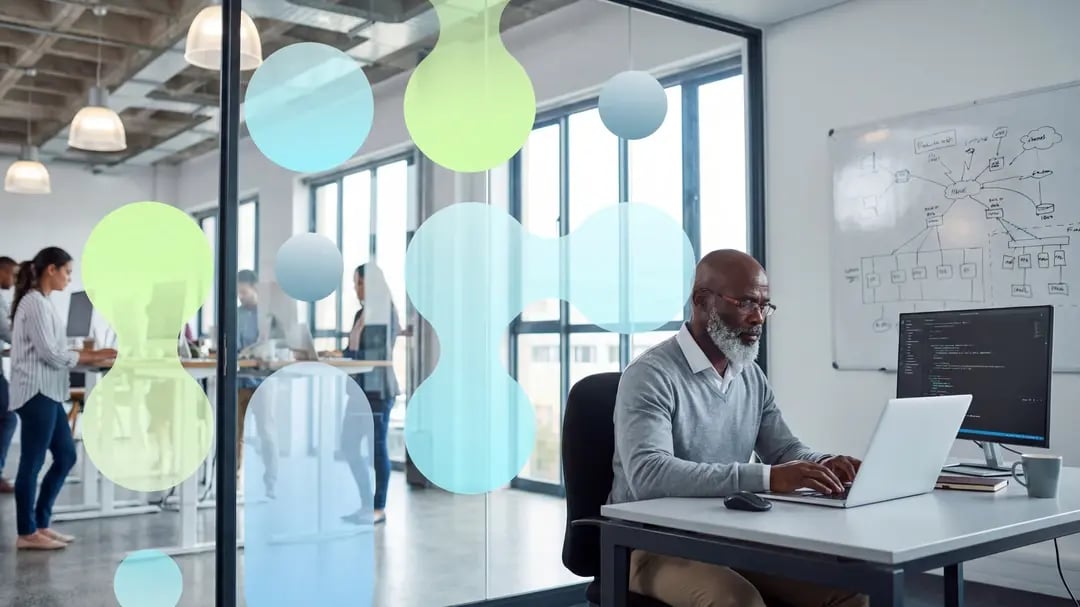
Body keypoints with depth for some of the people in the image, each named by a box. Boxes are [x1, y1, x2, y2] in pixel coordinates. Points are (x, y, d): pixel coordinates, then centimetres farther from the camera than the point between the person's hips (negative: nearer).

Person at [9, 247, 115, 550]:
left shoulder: (42, 302, 17)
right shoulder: (34, 302, -13)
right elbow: (48, 353, -18)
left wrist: (90, 354, 7)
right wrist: (93, 357, -12)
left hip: (48, 392, 10)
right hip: (37, 392, -10)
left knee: (66, 455, 12)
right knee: (32, 462, -2)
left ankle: (40, 524, 20)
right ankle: (27, 533, 7)